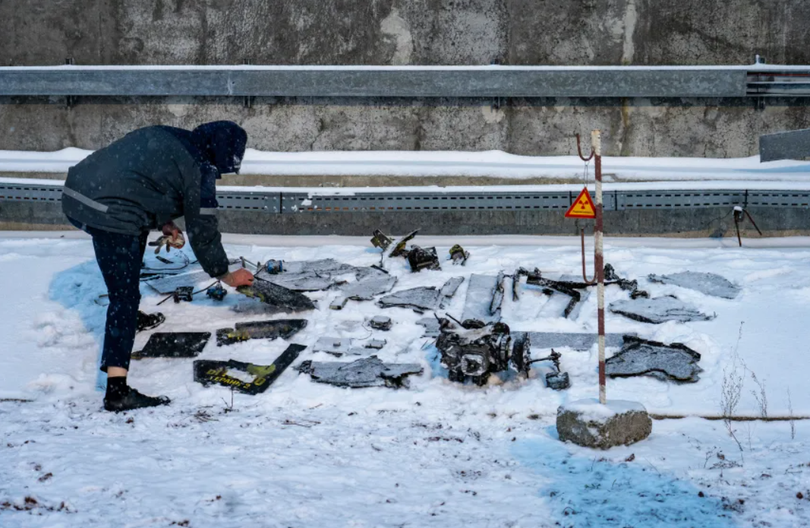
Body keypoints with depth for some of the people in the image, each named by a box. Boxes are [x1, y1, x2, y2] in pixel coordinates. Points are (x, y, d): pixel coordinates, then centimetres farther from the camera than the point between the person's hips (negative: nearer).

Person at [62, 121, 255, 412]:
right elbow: (203, 230, 5)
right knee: (125, 295, -7)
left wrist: (162, 223, 19)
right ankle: (117, 391, -13)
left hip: (75, 194, 9)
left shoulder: (167, 137, 21)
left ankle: (129, 315, 50)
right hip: (109, 213, -9)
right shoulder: (199, 170, -2)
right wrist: (225, 275, 20)